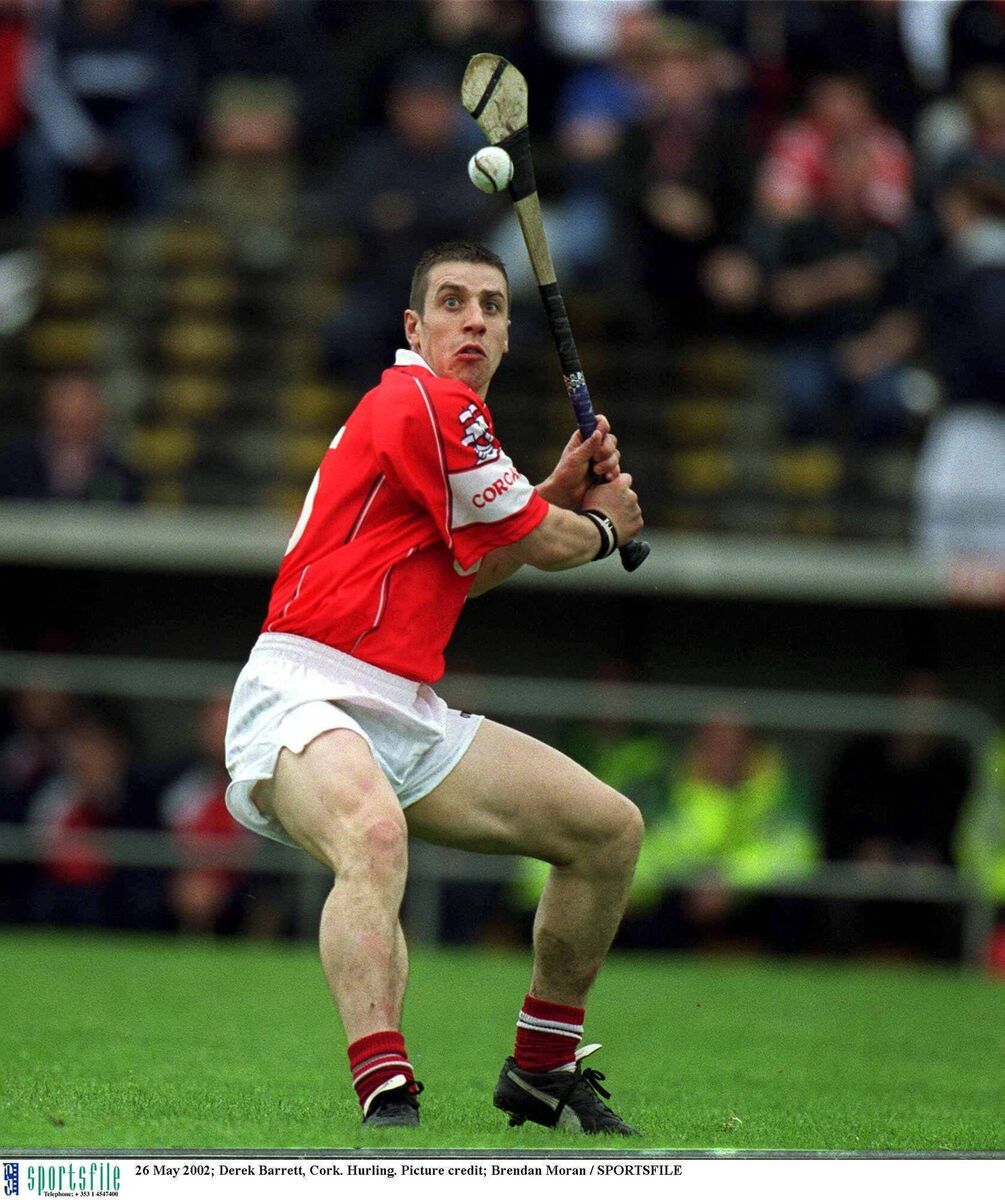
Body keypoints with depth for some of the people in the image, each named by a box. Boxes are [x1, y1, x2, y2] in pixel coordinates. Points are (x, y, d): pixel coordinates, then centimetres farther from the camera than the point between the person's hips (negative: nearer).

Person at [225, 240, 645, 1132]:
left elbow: (467, 570, 32)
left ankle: (542, 1067, 24)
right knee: (374, 834, -42)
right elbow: (542, 544, -4)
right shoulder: (425, 401, -11)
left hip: (406, 715, 10)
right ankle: (387, 1101, -55)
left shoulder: (441, 410, 20)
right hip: (305, 697, -10)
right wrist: (603, 525, 17)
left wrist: (558, 491, 20)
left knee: (610, 828, 10)